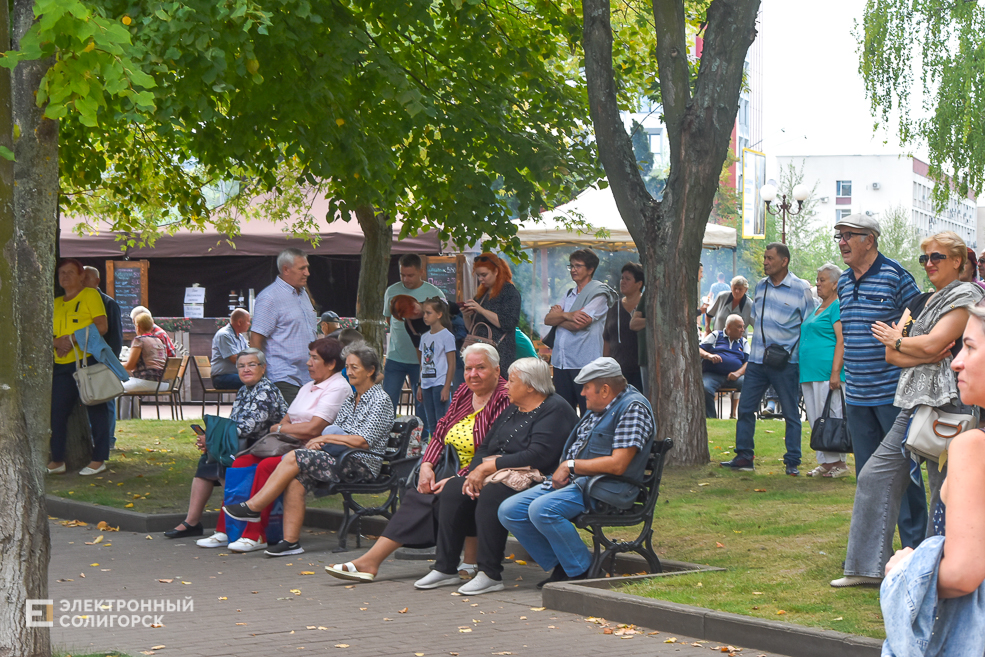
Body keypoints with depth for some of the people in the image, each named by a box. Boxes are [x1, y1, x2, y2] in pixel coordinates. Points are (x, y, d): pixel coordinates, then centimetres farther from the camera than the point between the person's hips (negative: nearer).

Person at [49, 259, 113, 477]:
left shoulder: (90, 295, 0)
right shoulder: (56, 303, 19)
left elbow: (102, 326, -9)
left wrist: (72, 339, -15)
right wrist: (56, 343, -6)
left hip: (87, 360, -6)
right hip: (61, 365, 6)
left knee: (96, 410, -2)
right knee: (57, 411, 3)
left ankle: (99, 459, 4)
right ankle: (57, 460, 10)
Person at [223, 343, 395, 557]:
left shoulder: (380, 400, -5)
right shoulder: (351, 400, 22)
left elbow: (364, 441, -14)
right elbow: (334, 431, 19)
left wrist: (325, 438, -8)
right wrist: (318, 441, -4)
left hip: (363, 465, -7)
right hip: (342, 459, 7)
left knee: (294, 458, -21)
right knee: (295, 479, -22)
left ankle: (253, 507, -13)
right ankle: (291, 541, -24)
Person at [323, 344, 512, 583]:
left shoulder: (505, 401, -11)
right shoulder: (464, 393, 14)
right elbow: (440, 434, 14)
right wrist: (427, 465, -5)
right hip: (449, 471, 7)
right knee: (416, 495, -16)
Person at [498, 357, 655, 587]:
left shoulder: (633, 408, -11)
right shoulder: (598, 409, 18)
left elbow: (617, 464, -20)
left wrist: (571, 465, -12)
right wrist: (562, 471, 1)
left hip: (604, 490, -10)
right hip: (571, 482, 10)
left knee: (542, 509, -32)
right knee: (509, 511, -3)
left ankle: (584, 574, -16)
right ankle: (559, 567, 2)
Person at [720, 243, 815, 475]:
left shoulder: (801, 289, -5)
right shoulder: (761, 286, 10)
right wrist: (763, 335, 10)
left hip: (786, 363, -5)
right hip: (757, 360, 5)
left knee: (791, 414, 3)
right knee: (745, 408, 4)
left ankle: (792, 462, 9)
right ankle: (743, 457, 13)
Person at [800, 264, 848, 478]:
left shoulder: (838, 307, -8)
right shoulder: (818, 309, 21)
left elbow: (842, 341, -16)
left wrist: (835, 372, -23)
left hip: (827, 373, -10)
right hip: (810, 373, 10)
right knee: (816, 420, 9)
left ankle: (839, 463, -2)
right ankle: (826, 463, 14)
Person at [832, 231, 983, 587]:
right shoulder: (920, 302, 20)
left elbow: (932, 343, -15)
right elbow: (891, 355, 10)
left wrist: (898, 340, 3)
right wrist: (927, 357, -8)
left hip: (948, 402, -8)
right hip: (914, 403, 8)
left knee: (945, 489, -4)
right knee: (876, 474, 5)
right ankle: (868, 566, 11)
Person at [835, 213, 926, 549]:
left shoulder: (895, 275, -8)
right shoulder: (844, 282, 12)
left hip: (894, 392, -6)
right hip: (856, 394, 7)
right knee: (867, 471, 11)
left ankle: (915, 547, 5)